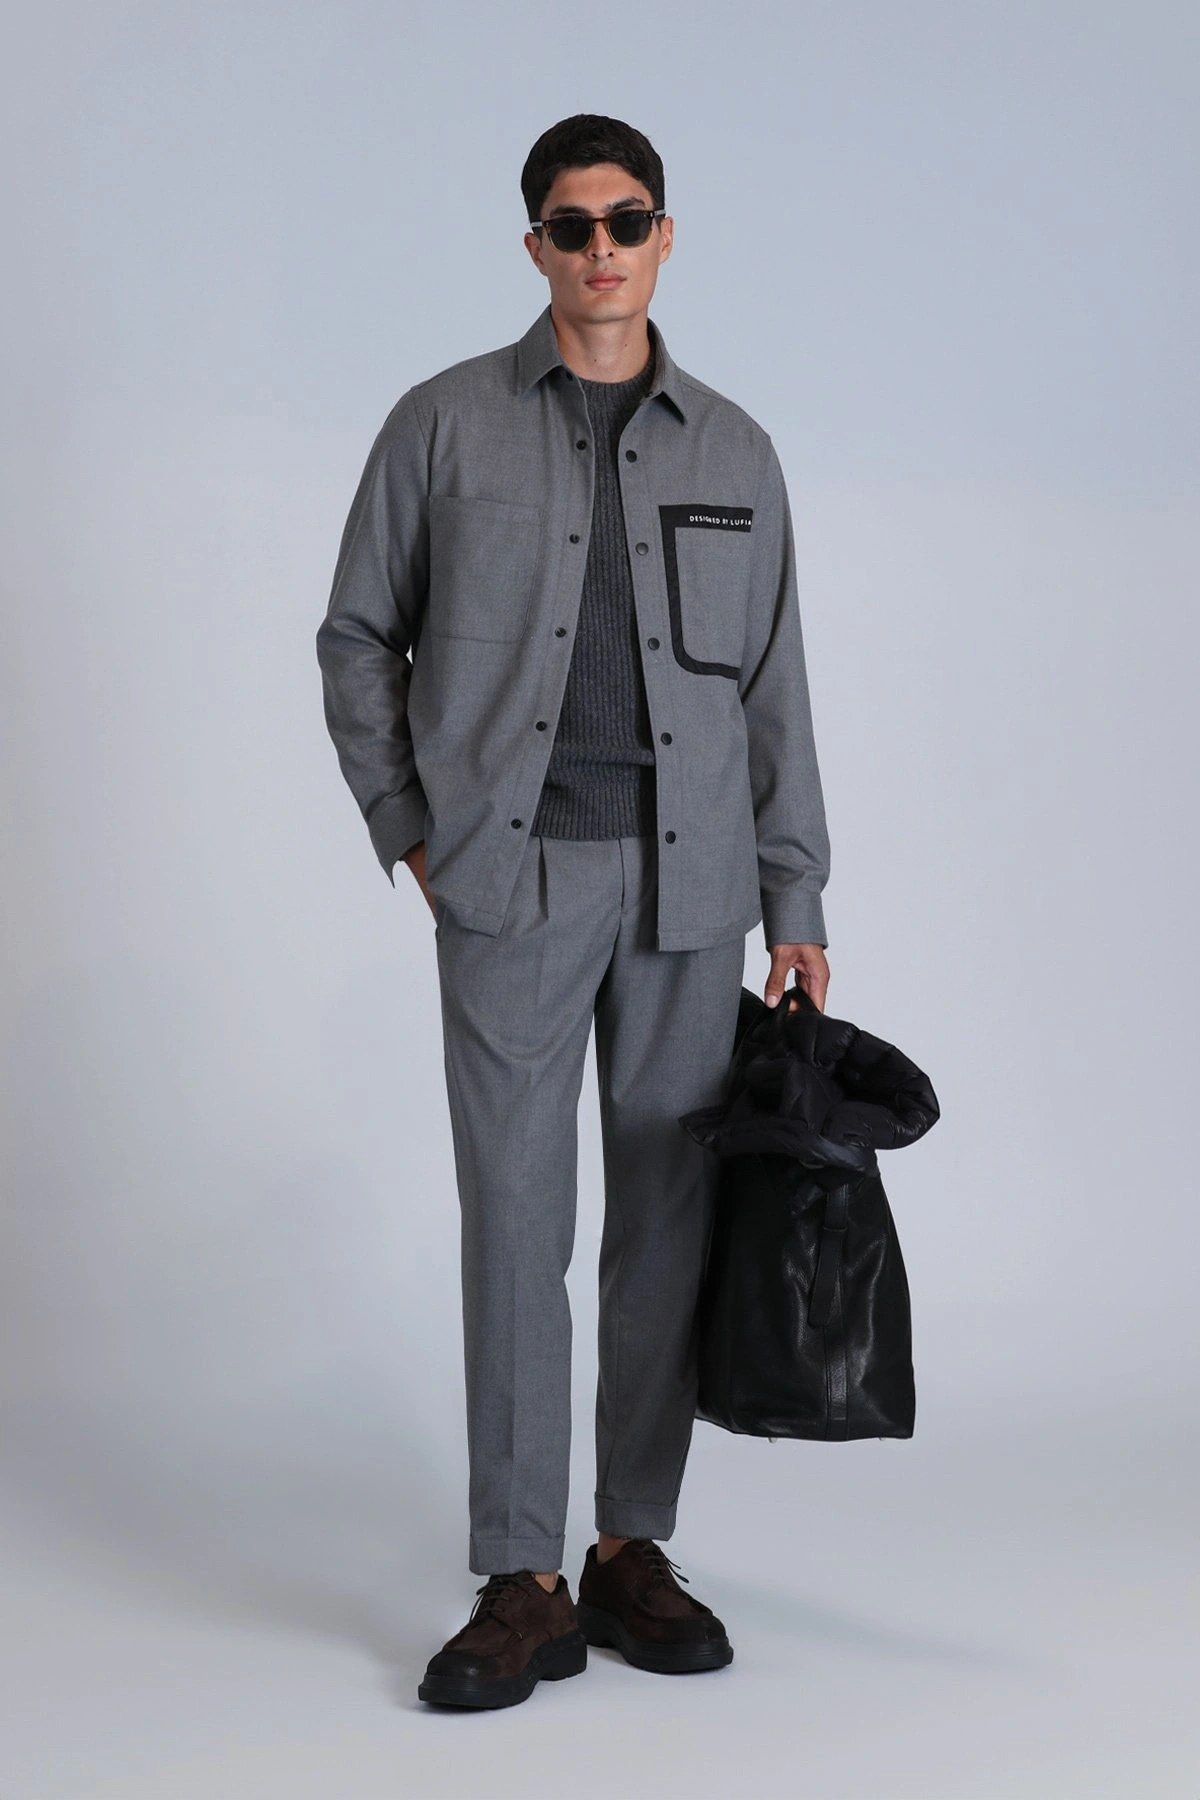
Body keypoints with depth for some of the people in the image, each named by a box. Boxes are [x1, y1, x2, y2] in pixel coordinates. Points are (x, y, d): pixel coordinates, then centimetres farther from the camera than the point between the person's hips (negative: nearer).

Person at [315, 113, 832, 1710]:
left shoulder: (733, 451, 11)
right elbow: (359, 638, 10)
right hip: (514, 878, -2)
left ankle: (634, 1550, 18)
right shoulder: (445, 426, 5)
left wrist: (798, 904, 6)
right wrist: (407, 831, 1)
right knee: (516, 1219, -3)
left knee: (670, 1216, 6)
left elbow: (774, 685, 11)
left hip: (688, 880, 2)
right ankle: (522, 1587, 3)